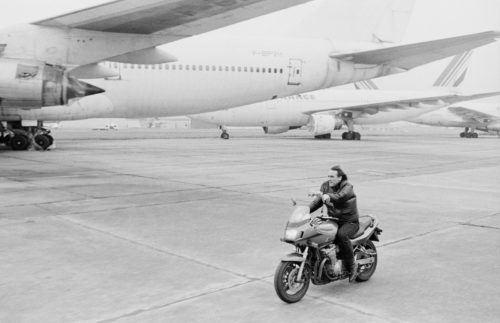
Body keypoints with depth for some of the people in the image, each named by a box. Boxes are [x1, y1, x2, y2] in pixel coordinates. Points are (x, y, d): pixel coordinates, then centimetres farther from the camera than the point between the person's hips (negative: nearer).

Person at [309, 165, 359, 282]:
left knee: (341, 235, -35)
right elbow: (318, 201, -2)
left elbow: (340, 196, -35)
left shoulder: (347, 187, -14)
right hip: (333, 220, 7)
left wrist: (328, 196, -55)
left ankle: (351, 265, -18)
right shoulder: (325, 186, 5)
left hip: (350, 222, -6)